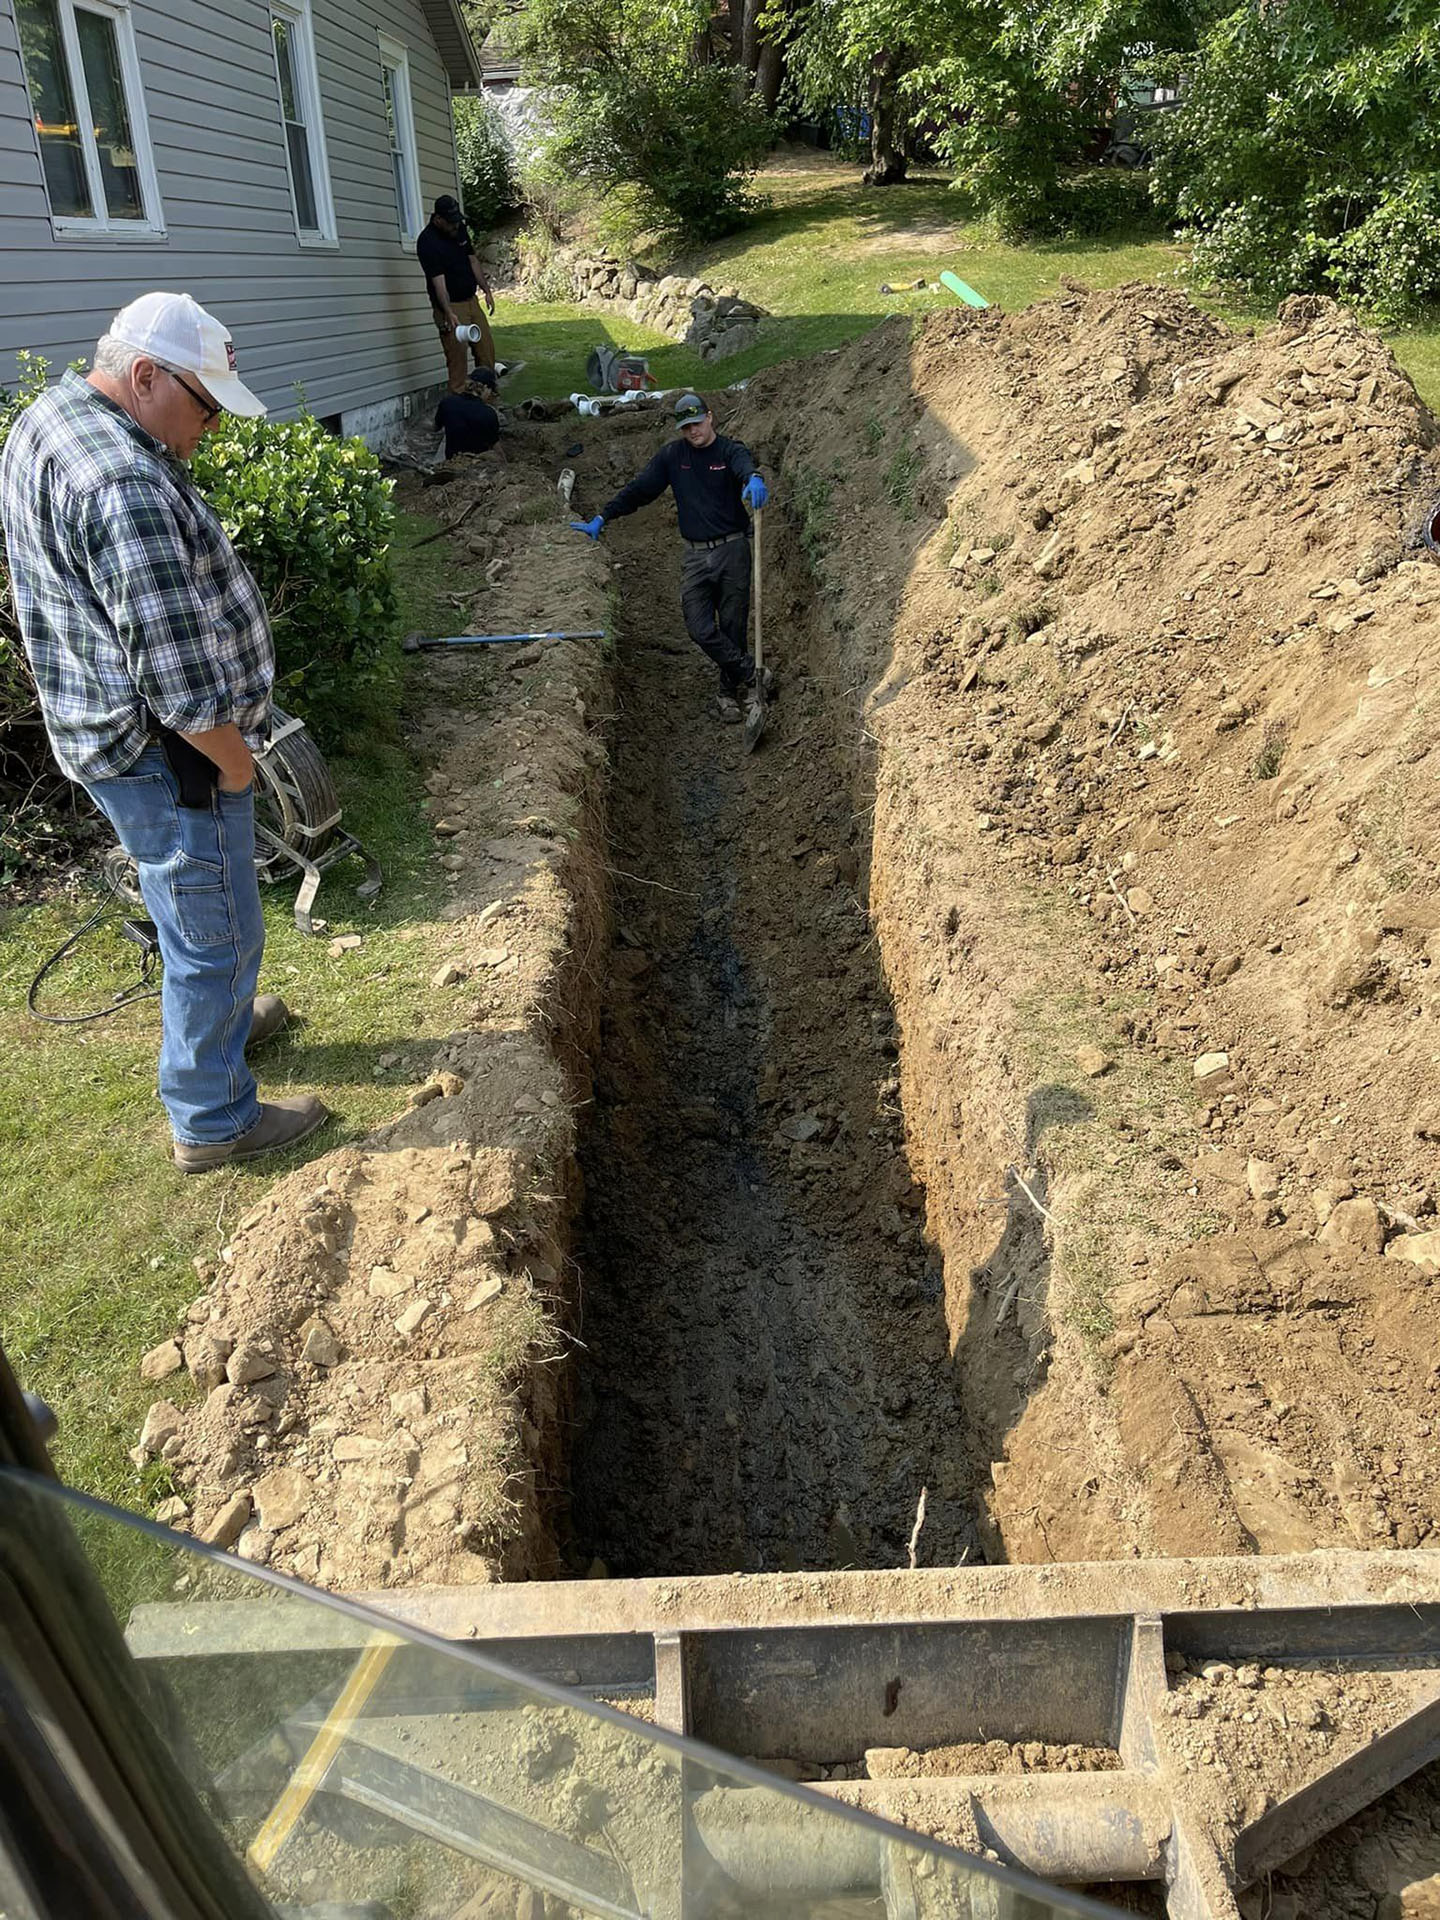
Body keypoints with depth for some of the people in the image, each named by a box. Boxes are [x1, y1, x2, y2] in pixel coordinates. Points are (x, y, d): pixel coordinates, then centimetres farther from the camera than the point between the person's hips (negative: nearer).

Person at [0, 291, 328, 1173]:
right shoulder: (125, 486, -28)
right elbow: (177, 674, -29)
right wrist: (234, 762, -13)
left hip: (119, 731, 10)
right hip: (170, 757, -10)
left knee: (198, 910, 28)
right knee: (218, 932, 4)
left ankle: (218, 1020, 50)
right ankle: (213, 1121, 19)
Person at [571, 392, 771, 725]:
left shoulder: (731, 451, -4)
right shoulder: (673, 454, 7)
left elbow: (745, 465, -29)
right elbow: (639, 490, 9)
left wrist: (754, 479, -54)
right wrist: (601, 518, 4)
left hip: (733, 551, -3)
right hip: (695, 556, 3)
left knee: (733, 628, 2)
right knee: (701, 630, -10)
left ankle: (731, 692, 17)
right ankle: (753, 677, 0)